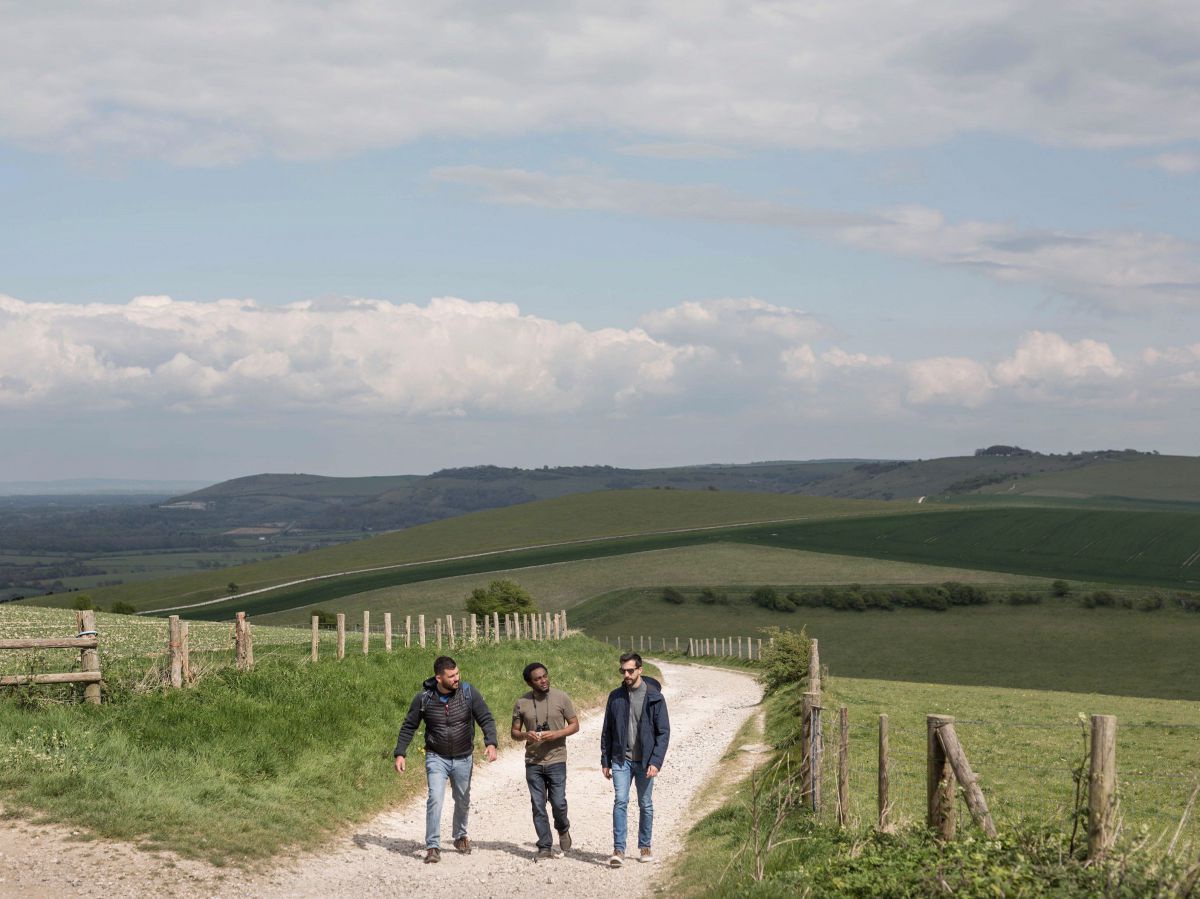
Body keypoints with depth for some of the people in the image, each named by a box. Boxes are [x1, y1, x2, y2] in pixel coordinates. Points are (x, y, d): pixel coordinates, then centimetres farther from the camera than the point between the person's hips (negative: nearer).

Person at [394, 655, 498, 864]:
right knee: (435, 798, -17)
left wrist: (491, 743, -26)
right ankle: (433, 847, -12)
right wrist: (400, 754, -8)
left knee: (463, 801, 16)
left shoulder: (468, 692, -12)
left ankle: (460, 837, 41)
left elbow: (486, 719, -10)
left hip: (463, 758, 2)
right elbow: (408, 727, -1)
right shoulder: (424, 698, -12)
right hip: (436, 758, -2)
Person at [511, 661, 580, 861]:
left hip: (556, 760, -2)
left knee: (558, 803, -6)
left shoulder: (561, 698, -2)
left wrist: (556, 734, -16)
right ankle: (545, 847, 10)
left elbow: (575, 725, 2)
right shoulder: (522, 703, 3)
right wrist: (526, 735, -14)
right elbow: (514, 732, 9)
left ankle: (562, 829, 26)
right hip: (533, 762, 2)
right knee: (538, 806, 2)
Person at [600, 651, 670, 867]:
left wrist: (656, 762, -15)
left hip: (645, 761, -1)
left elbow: (664, 732, -6)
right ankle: (618, 850, -9)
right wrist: (605, 761, 6)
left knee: (646, 805, 9)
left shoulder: (654, 697, -5)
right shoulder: (615, 697, 3)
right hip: (621, 760, 1)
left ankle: (645, 847, 23)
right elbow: (607, 731, 9)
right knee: (620, 801, -10)